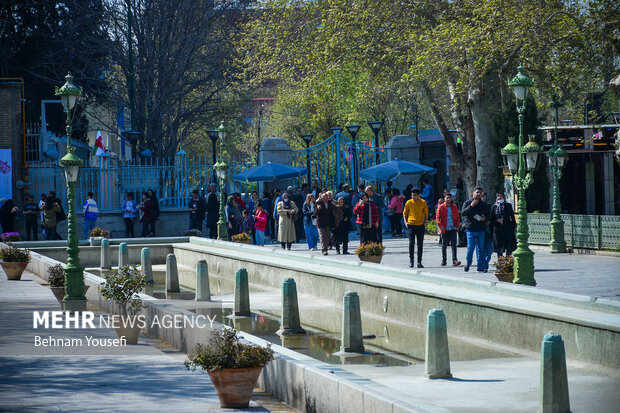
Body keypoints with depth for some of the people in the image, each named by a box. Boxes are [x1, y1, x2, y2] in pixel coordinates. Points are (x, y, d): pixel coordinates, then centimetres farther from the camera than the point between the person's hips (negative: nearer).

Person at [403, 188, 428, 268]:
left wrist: (425, 222, -3)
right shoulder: (409, 202, 3)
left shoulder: (423, 202, 4)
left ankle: (419, 262, 8)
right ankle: (411, 260, 8)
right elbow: (405, 213, 10)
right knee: (411, 243, -7)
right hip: (411, 225, -1)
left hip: (420, 225, 1)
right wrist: (405, 222, -3)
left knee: (420, 244, 3)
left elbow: (426, 213, 11)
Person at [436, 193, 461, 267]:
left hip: (453, 229, 1)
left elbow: (458, 217, 13)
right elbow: (438, 217, -1)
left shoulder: (454, 207, 9)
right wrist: (440, 226, -14)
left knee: (454, 244, -10)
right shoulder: (441, 207, 1)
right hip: (444, 230, -1)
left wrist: (457, 225, 0)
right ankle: (444, 261, 16)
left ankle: (454, 261, -16)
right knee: (444, 246, 6)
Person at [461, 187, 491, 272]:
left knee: (481, 248, 2)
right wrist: (471, 206, -20)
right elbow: (463, 213, -8)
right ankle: (468, 263, 15)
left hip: (481, 230, 3)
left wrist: (485, 218, -3)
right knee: (470, 248, -6)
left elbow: (488, 214, 20)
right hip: (471, 229, -3)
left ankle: (481, 267, 5)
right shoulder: (467, 203, 4)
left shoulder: (484, 204, 14)